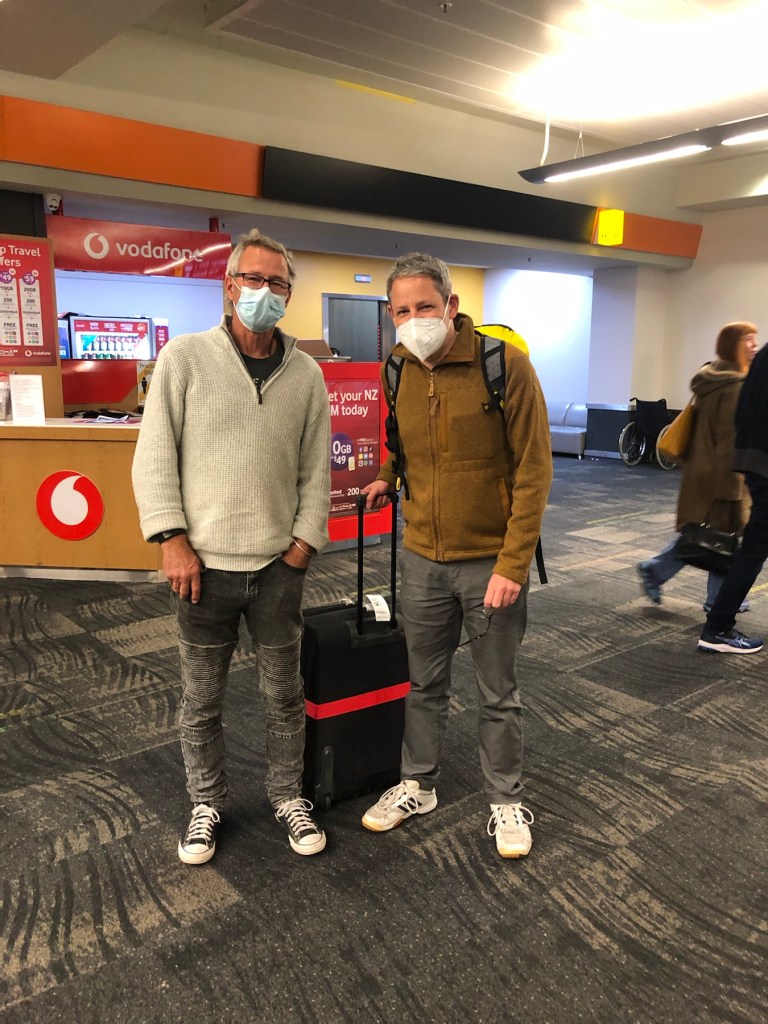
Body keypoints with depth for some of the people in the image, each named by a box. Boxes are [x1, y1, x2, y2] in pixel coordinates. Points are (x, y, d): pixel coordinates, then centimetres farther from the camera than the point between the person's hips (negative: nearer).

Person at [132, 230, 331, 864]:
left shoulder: (306, 374, 4)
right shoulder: (185, 357, -3)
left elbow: (316, 469, 7)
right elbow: (154, 454, -4)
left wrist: (303, 544, 0)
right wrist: (172, 540, -10)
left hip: (278, 566, 2)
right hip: (203, 564, -1)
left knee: (285, 694, 13)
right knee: (202, 700, 13)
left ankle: (288, 797, 34)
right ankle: (207, 805, 34)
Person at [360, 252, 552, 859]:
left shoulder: (504, 364, -15)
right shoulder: (398, 374, 1)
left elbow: (533, 471, -15)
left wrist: (512, 565, -18)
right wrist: (390, 478, 1)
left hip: (490, 561, -4)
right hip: (423, 558, 5)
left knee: (498, 694, 11)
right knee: (424, 683, 18)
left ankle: (506, 801, 32)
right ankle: (418, 786, 38)